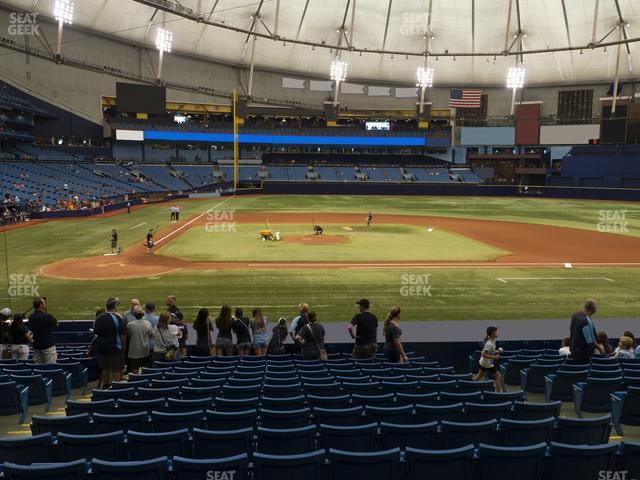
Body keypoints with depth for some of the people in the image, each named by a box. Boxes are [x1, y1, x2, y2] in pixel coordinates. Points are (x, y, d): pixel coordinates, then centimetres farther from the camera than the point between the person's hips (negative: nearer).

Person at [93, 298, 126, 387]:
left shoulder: (98, 319, 5)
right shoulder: (117, 318, -13)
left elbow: (95, 334, 14)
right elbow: (123, 335, -11)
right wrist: (123, 346, 0)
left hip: (101, 347, 6)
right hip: (115, 347, -6)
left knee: (105, 368, 17)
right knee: (117, 369, 1)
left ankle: (105, 386, 25)